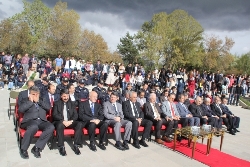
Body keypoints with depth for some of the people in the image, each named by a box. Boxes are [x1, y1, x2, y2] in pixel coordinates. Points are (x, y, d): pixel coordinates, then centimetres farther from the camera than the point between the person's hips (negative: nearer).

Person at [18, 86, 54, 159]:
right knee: (34, 127, -39)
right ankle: (23, 149, -18)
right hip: (30, 120, -3)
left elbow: (48, 107, 5)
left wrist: (38, 101, 1)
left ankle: (37, 147, -20)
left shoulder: (42, 101, 24)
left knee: (51, 127, -29)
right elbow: (20, 110, -3)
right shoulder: (26, 101, 16)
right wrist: (30, 101, -2)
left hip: (42, 121, 3)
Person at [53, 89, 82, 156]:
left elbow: (75, 115, 6)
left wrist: (71, 121, -15)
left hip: (70, 122, 3)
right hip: (60, 121, -2)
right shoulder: (57, 103, 6)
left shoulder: (72, 103, 14)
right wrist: (63, 121, -21)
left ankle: (76, 145, -20)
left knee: (79, 124, -26)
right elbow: (54, 115, -6)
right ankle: (61, 146, -26)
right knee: (60, 125, -37)